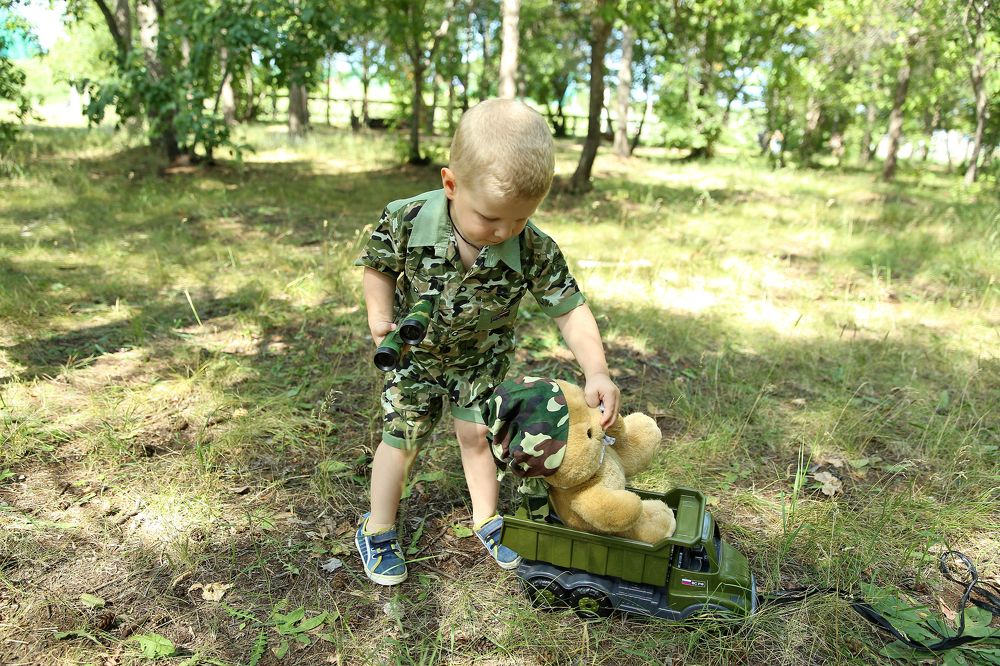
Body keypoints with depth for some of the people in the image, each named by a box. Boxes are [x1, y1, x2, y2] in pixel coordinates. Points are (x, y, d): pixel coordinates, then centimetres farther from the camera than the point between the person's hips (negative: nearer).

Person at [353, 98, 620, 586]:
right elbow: (378, 266, -10)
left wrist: (596, 372, -33)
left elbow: (570, 310, -21)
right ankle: (377, 531, 27)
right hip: (415, 352, 0)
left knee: (477, 434, 10)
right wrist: (380, 316, -25)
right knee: (401, 436, 7)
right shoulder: (406, 221, -30)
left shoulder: (534, 251, -29)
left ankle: (486, 519, 35)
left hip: (483, 358, 1)